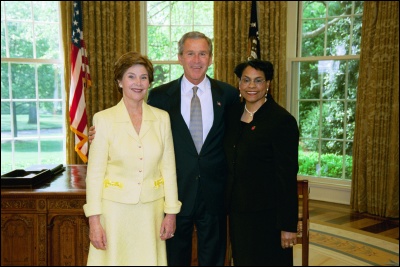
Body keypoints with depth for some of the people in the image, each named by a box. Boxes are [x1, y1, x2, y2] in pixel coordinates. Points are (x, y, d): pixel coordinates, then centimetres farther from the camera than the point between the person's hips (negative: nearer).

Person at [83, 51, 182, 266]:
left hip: (151, 209, 2)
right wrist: (94, 219, -8)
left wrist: (171, 212, 2)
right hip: (115, 208, -2)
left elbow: (168, 168, 4)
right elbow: (94, 173, -5)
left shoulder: (161, 118, 1)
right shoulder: (103, 119, -5)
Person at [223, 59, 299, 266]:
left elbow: (287, 176, -15)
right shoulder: (233, 114, 5)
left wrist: (288, 225, -15)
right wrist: (228, 204, 9)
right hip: (237, 210, 6)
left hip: (266, 213, -6)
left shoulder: (282, 120, -14)